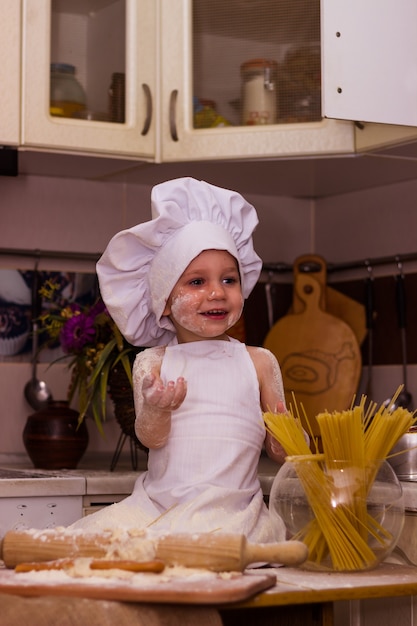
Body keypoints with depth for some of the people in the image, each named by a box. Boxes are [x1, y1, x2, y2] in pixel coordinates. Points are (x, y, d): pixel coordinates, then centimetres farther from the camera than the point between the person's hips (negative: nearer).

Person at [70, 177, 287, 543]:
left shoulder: (259, 362, 8)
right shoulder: (153, 364, 7)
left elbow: (279, 452, 11)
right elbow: (151, 439, -4)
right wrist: (156, 410, -25)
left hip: (231, 511, -1)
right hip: (158, 507, 2)